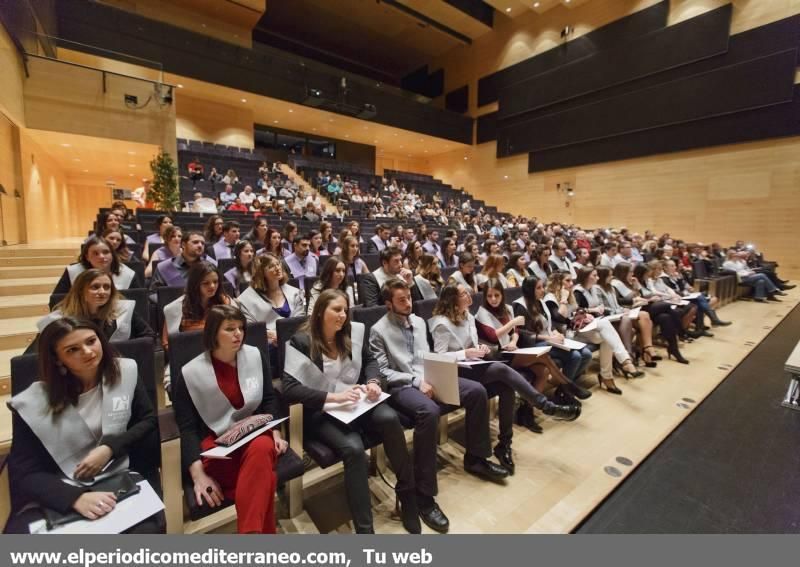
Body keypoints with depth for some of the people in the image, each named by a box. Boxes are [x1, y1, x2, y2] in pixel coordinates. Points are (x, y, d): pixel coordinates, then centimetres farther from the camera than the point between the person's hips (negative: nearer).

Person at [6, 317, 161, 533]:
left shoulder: (125, 371, -2)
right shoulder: (32, 404, -5)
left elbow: (149, 421, 4)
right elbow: (23, 474, -5)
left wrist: (109, 449, -14)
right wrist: (75, 497, -22)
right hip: (57, 496, 1)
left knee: (146, 529, -27)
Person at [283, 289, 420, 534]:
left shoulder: (354, 331, 5)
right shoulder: (301, 342, -10)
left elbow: (370, 361, 16)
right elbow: (290, 389, -17)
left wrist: (373, 382, -7)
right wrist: (333, 397, -26)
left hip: (357, 401, 4)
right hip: (322, 412, -4)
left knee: (389, 419, -26)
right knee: (353, 449, -31)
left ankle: (407, 493, -4)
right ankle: (364, 528, -14)